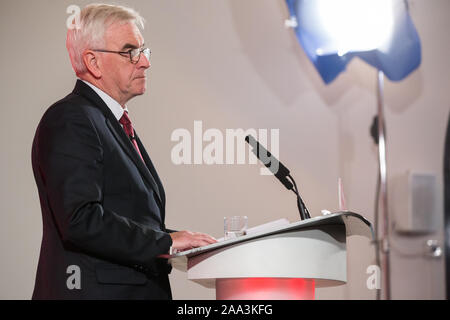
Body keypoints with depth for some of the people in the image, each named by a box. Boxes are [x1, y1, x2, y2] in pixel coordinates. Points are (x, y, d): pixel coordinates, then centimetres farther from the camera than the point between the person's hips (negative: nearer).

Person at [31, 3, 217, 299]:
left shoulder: (117, 124, 19)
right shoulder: (70, 121, -11)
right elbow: (81, 220, -22)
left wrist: (177, 240, 6)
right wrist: (165, 242, -18)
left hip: (139, 288, 9)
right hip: (96, 289, -9)